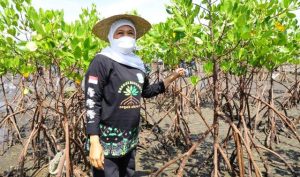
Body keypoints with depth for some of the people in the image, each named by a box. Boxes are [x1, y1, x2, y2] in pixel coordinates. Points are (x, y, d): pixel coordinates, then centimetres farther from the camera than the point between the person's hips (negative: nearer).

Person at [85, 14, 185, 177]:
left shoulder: (137, 65, 7)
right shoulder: (102, 61, -12)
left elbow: (147, 91, 22)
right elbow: (92, 102, -16)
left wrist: (172, 77, 18)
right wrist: (94, 142, -20)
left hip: (130, 140, 7)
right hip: (106, 141, -6)